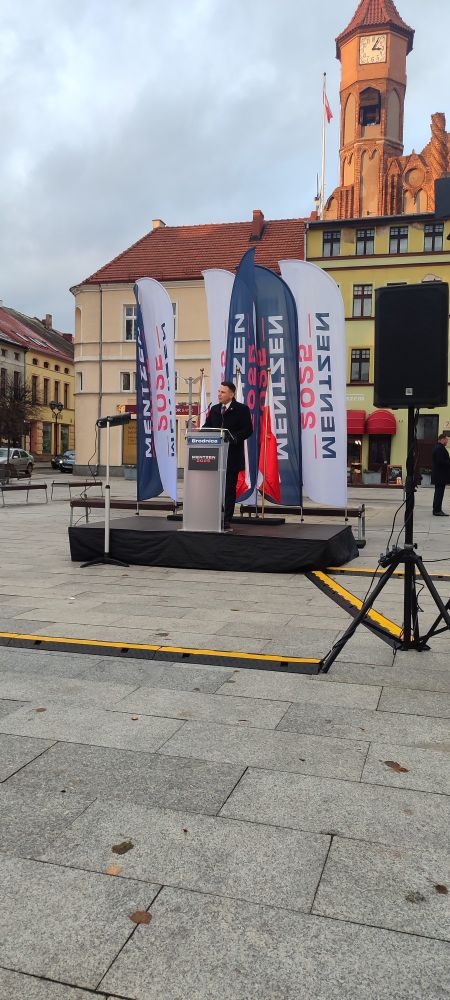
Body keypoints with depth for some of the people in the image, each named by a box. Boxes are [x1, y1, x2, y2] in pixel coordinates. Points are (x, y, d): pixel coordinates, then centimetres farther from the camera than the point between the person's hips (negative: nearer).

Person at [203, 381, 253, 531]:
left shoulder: (241, 409, -3)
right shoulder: (214, 409, 15)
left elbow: (248, 430, -10)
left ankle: (227, 521, 7)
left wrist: (233, 438, -24)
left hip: (232, 457, -5)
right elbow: (207, 427, 14)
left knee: (229, 489, 2)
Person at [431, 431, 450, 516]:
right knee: (439, 492, -7)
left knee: (438, 492, 15)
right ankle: (437, 510, -5)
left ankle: (436, 509, 21)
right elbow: (441, 461, -25)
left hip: (437, 475, 11)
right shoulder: (440, 448, -17)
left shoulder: (437, 447, 16)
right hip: (441, 475, -11)